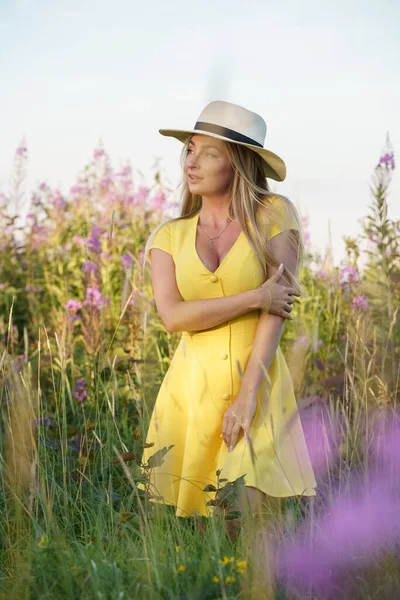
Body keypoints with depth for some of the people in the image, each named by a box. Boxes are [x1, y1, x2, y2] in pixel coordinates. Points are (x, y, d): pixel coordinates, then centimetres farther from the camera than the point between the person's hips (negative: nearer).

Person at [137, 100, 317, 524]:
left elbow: (277, 307, -7)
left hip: (258, 382, -2)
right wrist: (255, 298, -13)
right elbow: (173, 315, -7)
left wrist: (247, 394, -14)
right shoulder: (169, 236, 8)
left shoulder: (273, 215, 0)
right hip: (191, 388, 2)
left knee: (246, 510, -8)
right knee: (195, 521, 1)